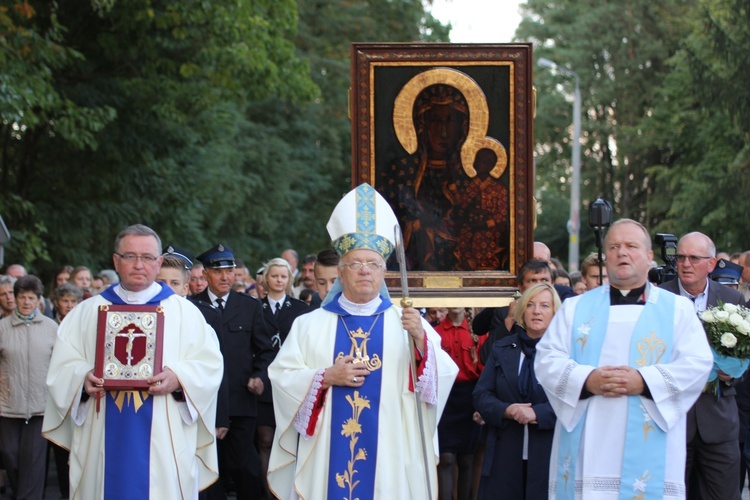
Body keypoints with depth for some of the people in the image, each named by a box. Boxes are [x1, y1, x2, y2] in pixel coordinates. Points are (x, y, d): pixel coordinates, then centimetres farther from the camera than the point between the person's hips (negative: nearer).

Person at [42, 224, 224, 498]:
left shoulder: (184, 311, 8)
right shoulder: (86, 312, 13)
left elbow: (209, 365, 1)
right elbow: (62, 367, 7)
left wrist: (177, 378, -18)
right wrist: (83, 379, -14)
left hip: (163, 443, -1)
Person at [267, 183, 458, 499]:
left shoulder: (408, 322, 4)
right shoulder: (310, 324, 8)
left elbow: (442, 379, -5)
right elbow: (281, 376, 3)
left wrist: (421, 341, -23)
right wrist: (326, 377, -12)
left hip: (389, 460, 0)